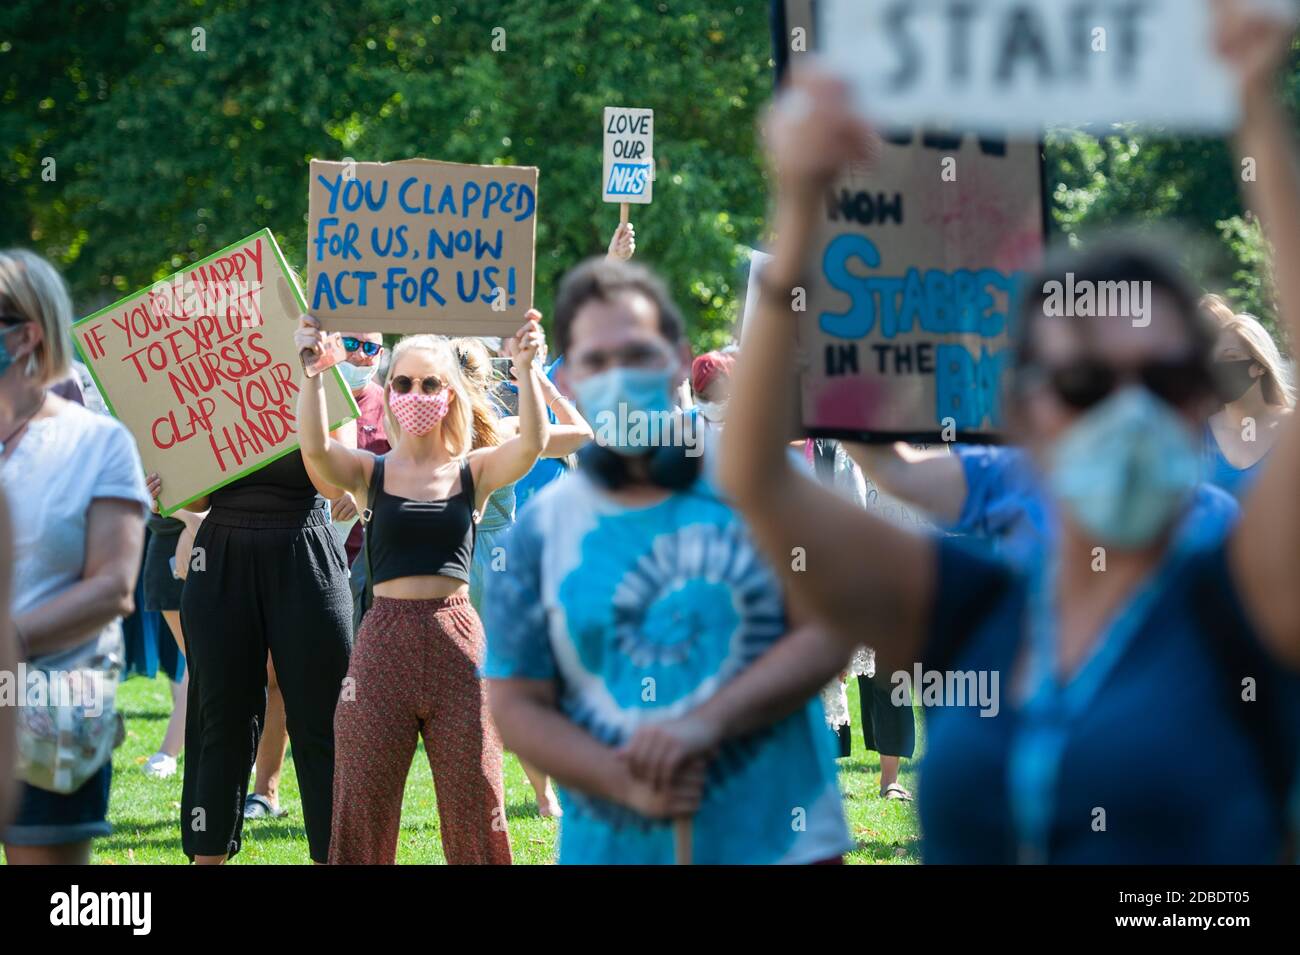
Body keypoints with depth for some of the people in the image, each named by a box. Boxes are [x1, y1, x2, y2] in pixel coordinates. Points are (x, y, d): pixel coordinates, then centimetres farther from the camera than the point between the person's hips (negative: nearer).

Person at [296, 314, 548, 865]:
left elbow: (532, 443, -10)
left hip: (457, 644, 0)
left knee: (474, 803, 3)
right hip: (384, 643, 0)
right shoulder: (370, 473, 6)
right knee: (364, 801, 2)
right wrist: (311, 369, -25)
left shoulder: (474, 472, 7)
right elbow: (314, 446, -13)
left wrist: (525, 368, -24)